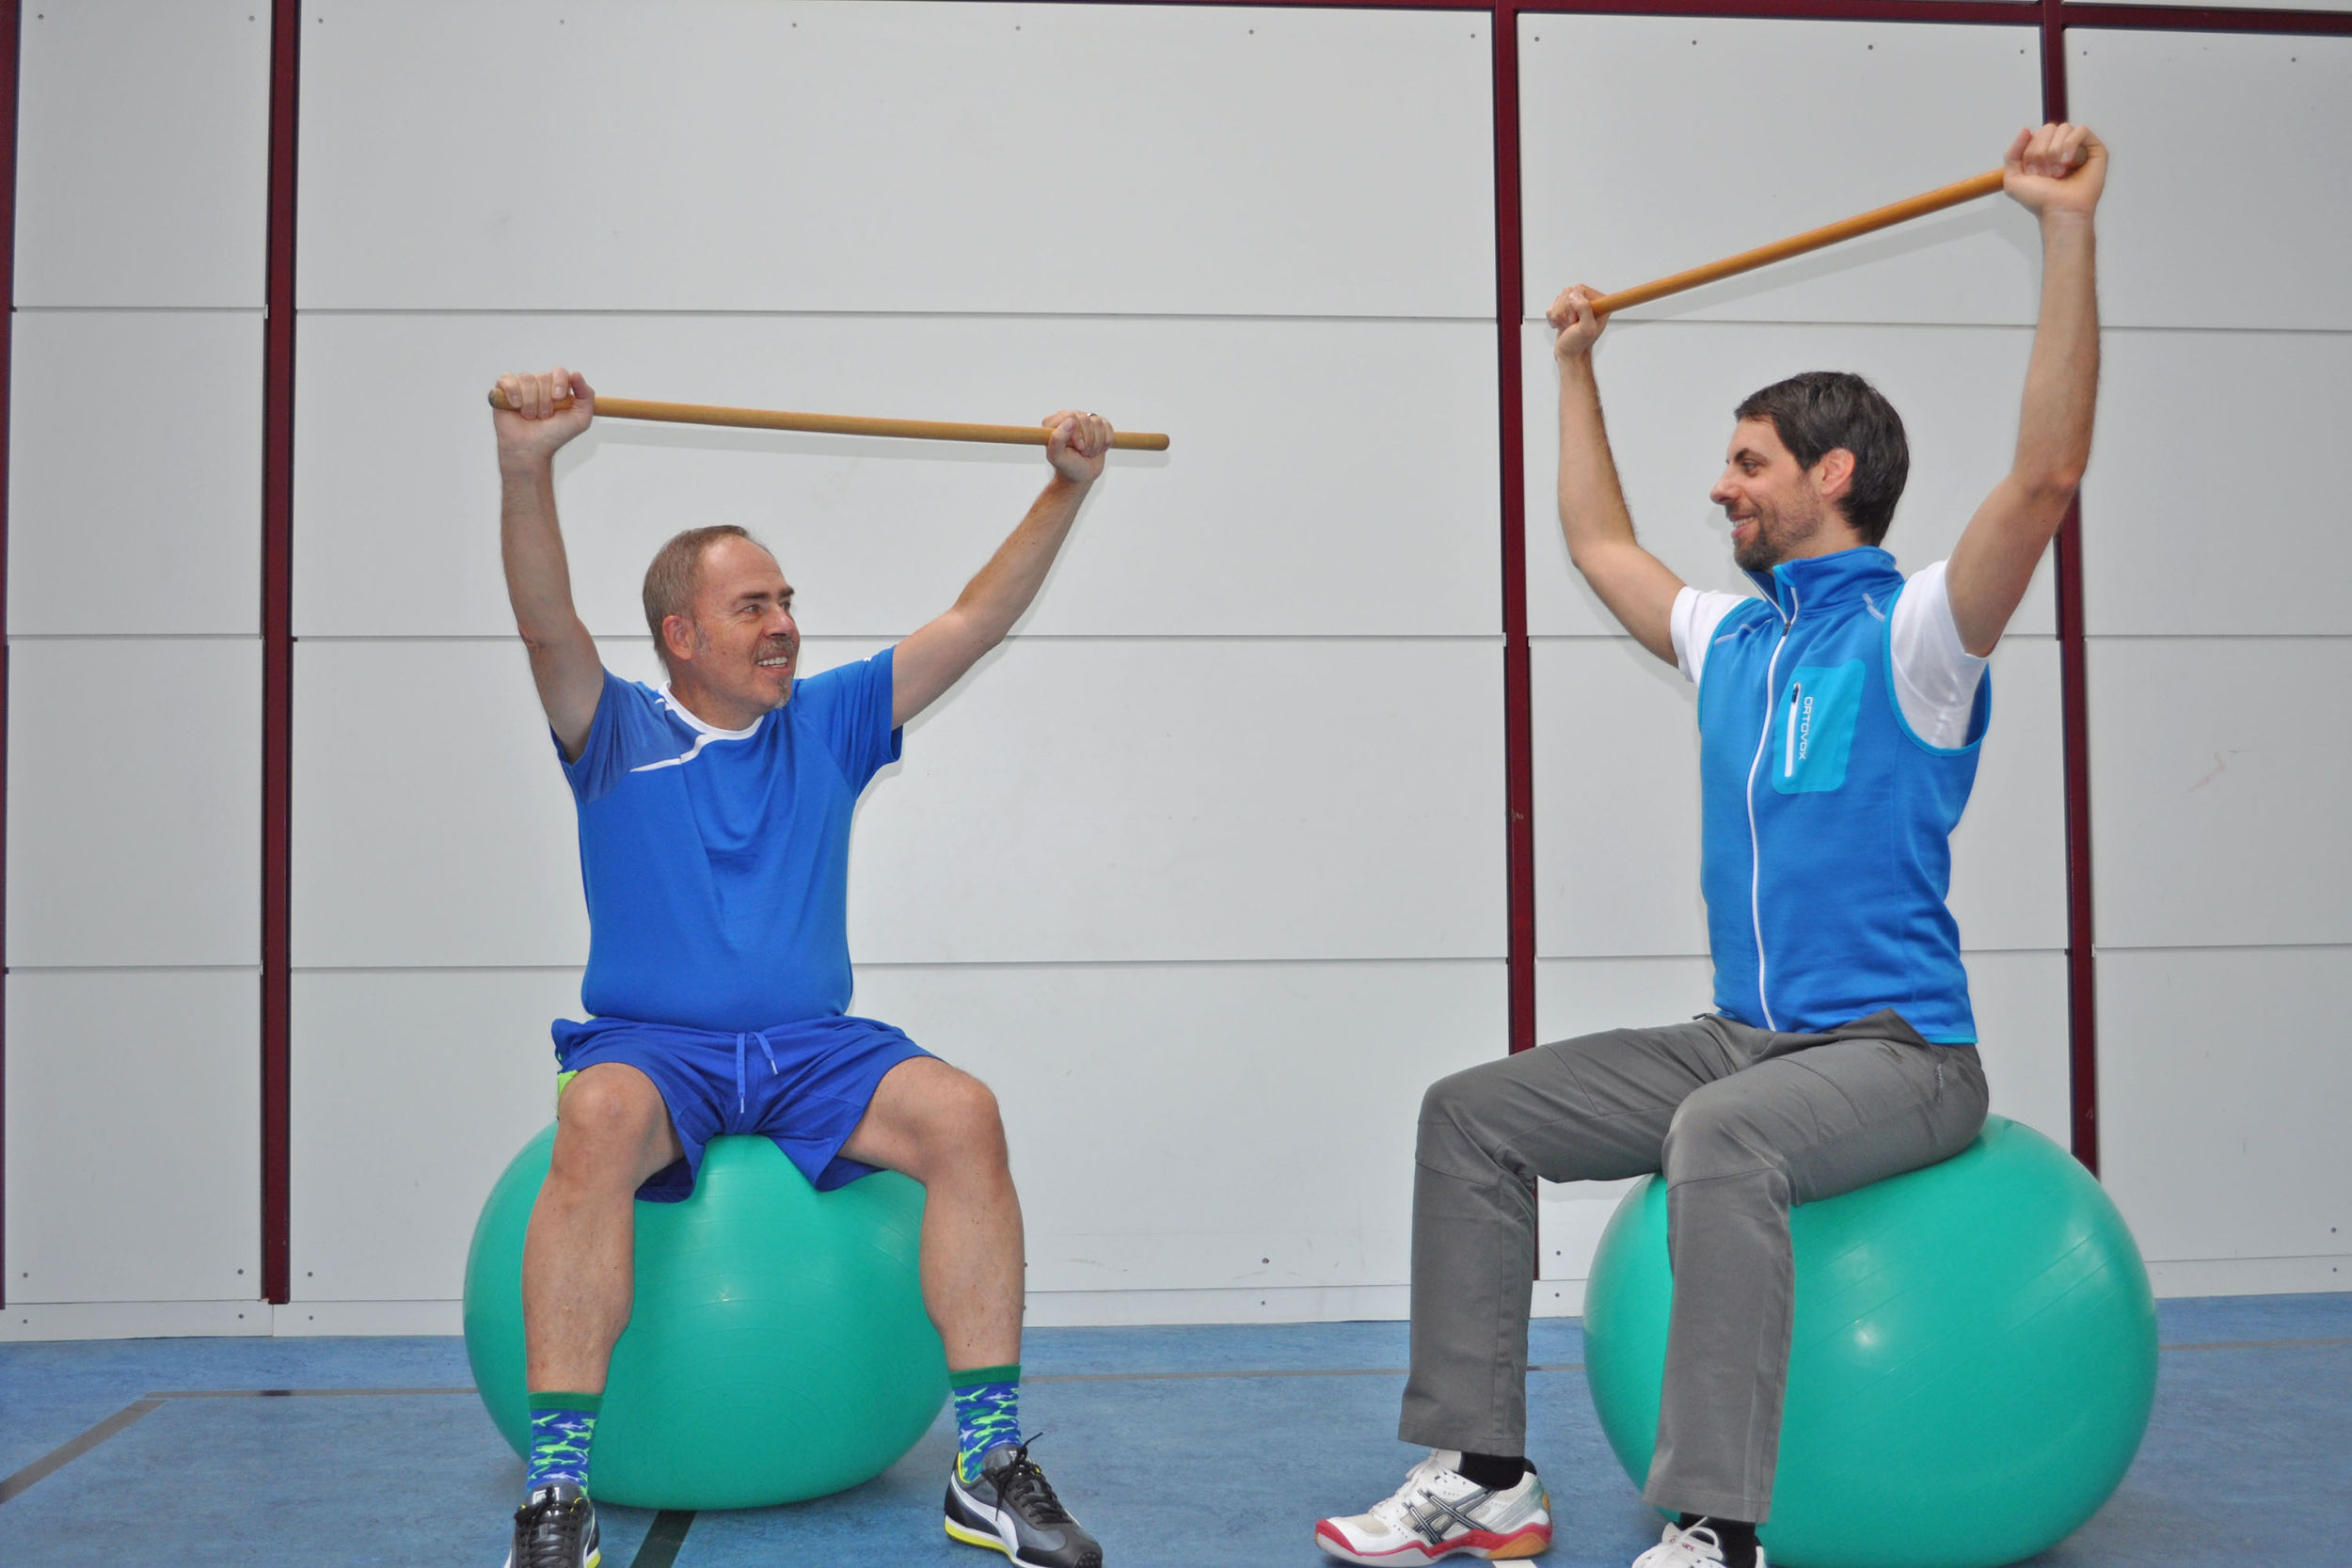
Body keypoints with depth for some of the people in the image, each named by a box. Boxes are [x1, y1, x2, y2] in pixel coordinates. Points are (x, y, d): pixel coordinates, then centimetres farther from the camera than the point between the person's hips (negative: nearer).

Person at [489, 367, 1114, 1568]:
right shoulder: (616, 732, 7)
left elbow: (972, 624, 13)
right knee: (598, 1121, -38)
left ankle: (990, 1467, -20)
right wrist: (527, 466, -29)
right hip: (651, 1047, -2)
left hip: (815, 1052, 3)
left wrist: (1066, 489, 5)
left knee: (964, 1114, -27)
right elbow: (547, 625, -12)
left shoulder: (828, 724, 16)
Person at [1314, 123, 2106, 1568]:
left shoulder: (1911, 636, -8)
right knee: (1472, 1115, -2)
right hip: (1744, 1037, 8)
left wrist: (2069, 229, -28)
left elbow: (2047, 476, -24)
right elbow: (1601, 544, 28)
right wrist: (1580, 367, 34)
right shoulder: (1733, 639, 14)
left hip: (1897, 1049, -8)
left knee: (1724, 1133, -39)